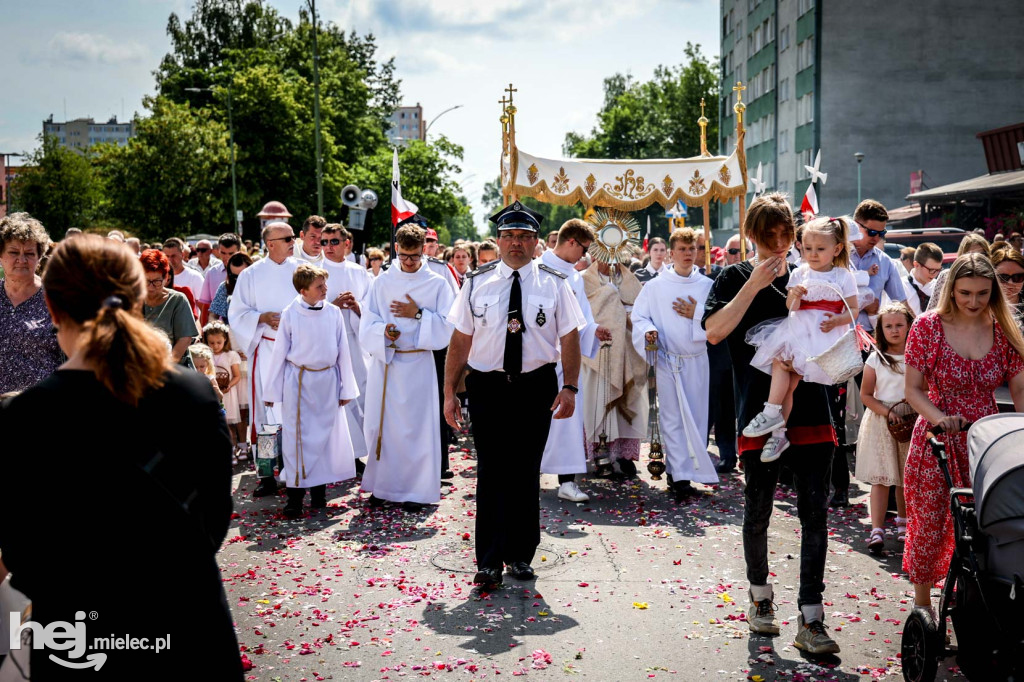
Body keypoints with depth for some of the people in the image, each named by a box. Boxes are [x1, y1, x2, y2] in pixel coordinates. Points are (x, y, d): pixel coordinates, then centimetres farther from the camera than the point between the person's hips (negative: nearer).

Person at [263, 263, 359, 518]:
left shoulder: (333, 313, -1)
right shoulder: (290, 314, -5)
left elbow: (342, 351, 5)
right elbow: (279, 353, 0)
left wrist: (346, 388, 6)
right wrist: (271, 390, 3)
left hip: (327, 381, 2)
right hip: (298, 381, -2)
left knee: (325, 435, 8)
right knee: (296, 437, 0)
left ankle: (319, 490, 22)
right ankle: (295, 495, 7)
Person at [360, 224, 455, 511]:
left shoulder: (438, 284, 1)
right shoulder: (382, 282, 7)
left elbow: (447, 326, -3)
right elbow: (367, 323, 3)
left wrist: (418, 314, -13)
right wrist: (383, 330, -17)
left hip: (418, 364, -2)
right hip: (384, 361, 2)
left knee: (416, 425, -1)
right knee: (380, 424, 5)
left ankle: (416, 489, 8)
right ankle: (382, 484, 18)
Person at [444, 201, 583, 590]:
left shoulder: (554, 285, 3)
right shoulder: (477, 283, 3)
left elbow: (569, 339, 2)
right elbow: (460, 340, 3)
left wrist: (570, 387, -9)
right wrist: (450, 391, 0)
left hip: (536, 387, 1)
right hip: (487, 387, 0)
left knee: (526, 472, 9)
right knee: (492, 473, -1)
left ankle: (520, 555, 23)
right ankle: (489, 561, 6)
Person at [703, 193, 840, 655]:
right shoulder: (735, 278, 3)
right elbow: (714, 331, -12)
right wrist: (754, 284, -16)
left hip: (811, 412, 2)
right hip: (760, 413, -2)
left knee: (814, 515, -1)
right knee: (757, 514, 9)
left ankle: (810, 619, 4)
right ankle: (760, 595, 32)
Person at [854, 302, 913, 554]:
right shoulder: (875, 359, 0)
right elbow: (866, 395, 0)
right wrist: (888, 413, -15)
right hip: (880, 422, -2)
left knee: (907, 476, 10)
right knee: (881, 478, -6)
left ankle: (903, 523, 28)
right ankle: (877, 531, -8)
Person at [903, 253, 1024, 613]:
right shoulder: (928, 327, -6)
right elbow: (914, 389, -5)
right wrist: (939, 418, -23)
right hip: (937, 441, -2)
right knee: (929, 526, 3)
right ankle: (922, 605, 21)